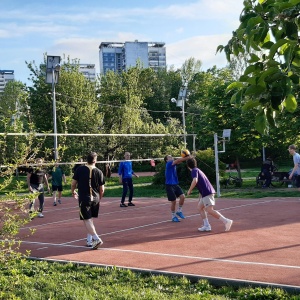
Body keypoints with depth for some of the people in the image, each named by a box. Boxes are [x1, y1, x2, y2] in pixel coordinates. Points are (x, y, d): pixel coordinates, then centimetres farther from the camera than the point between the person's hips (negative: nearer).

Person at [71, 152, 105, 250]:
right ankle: (89, 240, 23)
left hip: (84, 199, -3)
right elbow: (102, 189, 3)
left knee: (87, 220, -3)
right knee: (90, 219, 18)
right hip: (95, 199, 3)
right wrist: (99, 198, 20)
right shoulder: (99, 172, -1)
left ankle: (96, 239, -17)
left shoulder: (80, 169, -5)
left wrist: (73, 192, 19)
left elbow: (73, 183, -1)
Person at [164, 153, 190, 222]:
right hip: (169, 185, -7)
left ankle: (179, 211, 12)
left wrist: (186, 157, -23)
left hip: (175, 184, 7)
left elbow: (179, 161, -6)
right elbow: (178, 160, -23)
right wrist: (186, 157, -25)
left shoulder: (174, 164, 11)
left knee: (182, 196, -8)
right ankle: (173, 216, 15)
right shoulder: (168, 164, -11)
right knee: (173, 201, -2)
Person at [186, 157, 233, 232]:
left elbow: (195, 181, -22)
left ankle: (226, 221, -22)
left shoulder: (194, 170, -4)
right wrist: (200, 197, 35)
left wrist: (189, 190, -10)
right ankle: (206, 226, 11)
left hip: (207, 192, -10)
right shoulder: (198, 170, 25)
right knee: (200, 207, 16)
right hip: (206, 193, 10)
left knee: (209, 210, -15)